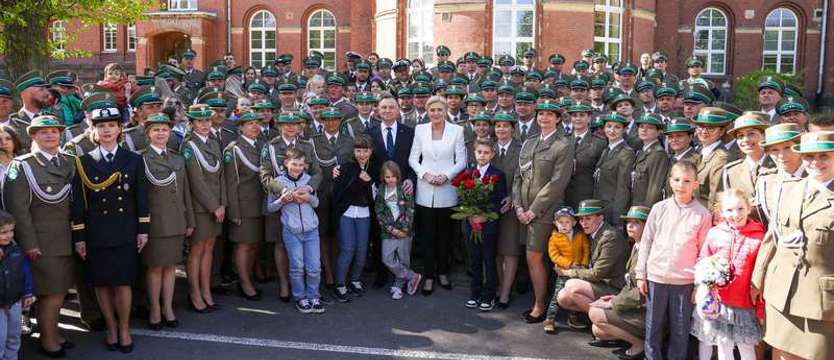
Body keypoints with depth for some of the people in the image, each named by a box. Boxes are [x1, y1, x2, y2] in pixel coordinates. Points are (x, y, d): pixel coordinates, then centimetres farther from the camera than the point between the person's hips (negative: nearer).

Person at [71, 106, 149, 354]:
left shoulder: (134, 160, 4)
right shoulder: (83, 162, 0)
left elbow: (141, 197, 4)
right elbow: (78, 202, 0)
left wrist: (143, 230, 0)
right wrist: (79, 237, -2)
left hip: (125, 232, 0)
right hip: (96, 234, 0)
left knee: (123, 283, 3)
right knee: (102, 284, 7)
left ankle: (124, 329, 20)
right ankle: (111, 328, 24)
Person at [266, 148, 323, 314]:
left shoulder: (309, 179, 5)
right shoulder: (278, 182, -1)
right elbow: (270, 207, 5)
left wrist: (309, 198, -9)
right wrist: (282, 200, -13)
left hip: (311, 230, 2)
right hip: (292, 231, -2)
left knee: (314, 267, -1)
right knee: (297, 266, 0)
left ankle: (313, 296, 17)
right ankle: (300, 298, 17)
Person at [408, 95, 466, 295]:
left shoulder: (456, 130, 1)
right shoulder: (420, 129, 5)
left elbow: (461, 161, -1)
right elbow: (413, 158, 5)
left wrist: (445, 176, -13)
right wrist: (425, 174, -10)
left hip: (447, 190, -1)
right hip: (425, 191, 1)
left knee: (445, 234, 7)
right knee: (427, 235, 3)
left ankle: (443, 272, 23)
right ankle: (429, 276, 12)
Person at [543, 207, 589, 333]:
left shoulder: (581, 236, 4)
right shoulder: (554, 238, -4)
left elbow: (586, 250, 4)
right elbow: (554, 255, -10)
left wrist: (584, 264, -10)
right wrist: (570, 264, -18)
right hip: (563, 271, -3)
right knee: (558, 296, -12)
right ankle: (550, 320, -6)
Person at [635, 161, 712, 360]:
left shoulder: (703, 214, -4)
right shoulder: (659, 208, 0)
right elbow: (646, 242, 5)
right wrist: (641, 274, 4)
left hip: (684, 281, -1)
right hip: (656, 277, 1)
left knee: (680, 330, 9)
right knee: (652, 328, 10)